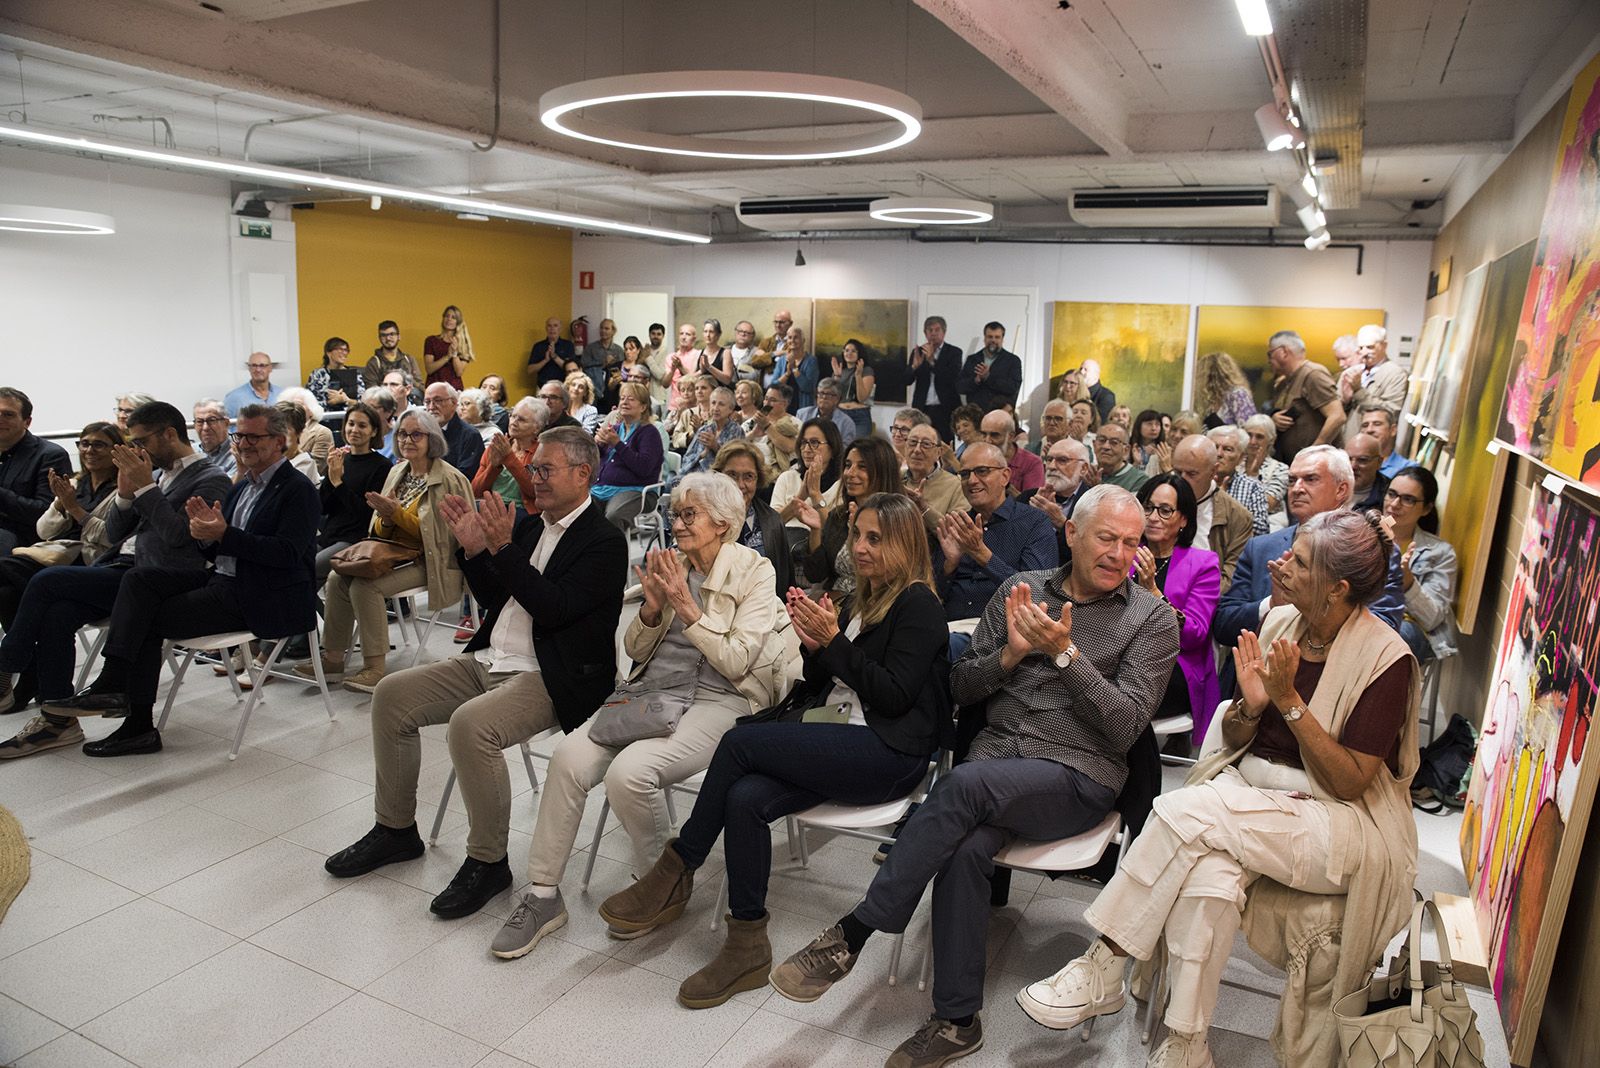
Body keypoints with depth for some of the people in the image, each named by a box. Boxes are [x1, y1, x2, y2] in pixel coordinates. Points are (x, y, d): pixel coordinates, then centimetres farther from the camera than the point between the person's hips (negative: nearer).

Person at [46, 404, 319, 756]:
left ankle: (139, 724, -4)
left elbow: (288, 553, -20)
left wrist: (224, 535, -24)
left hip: (261, 600, -8)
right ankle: (112, 683, -18)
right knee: (139, 579, -11)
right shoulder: (243, 485, 19)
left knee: (151, 618, -12)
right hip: (222, 580, 8)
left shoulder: (298, 489, -8)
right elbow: (218, 552, 17)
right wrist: (207, 531, -6)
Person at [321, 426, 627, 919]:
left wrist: (502, 548, -24)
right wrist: (474, 549, -1)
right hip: (490, 660, 9)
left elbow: (554, 609, -22)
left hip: (549, 678, -9)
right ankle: (395, 829, 17)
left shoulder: (605, 542, -11)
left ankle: (488, 861, -11)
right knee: (391, 695, 1)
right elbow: (494, 598, 15)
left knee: (470, 725, -31)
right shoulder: (529, 524, 12)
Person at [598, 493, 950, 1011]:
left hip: (888, 754, -7)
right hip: (839, 745, 7)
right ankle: (747, 949, -13)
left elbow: (894, 696, -14)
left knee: (740, 741, -22)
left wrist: (833, 640, -14)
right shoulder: (860, 601, 19)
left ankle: (676, 872, -6)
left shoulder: (917, 604, -4)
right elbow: (817, 688, 18)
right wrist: (813, 644, -2)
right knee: (744, 799, -22)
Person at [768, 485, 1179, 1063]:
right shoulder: (1020, 589, 10)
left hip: (1079, 777, -3)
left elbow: (1125, 726, -7)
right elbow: (961, 687, 11)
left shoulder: (1152, 618, 2)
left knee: (965, 784, -32)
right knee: (966, 848, -29)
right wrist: (1009, 654, -9)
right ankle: (957, 1021, -11)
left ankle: (850, 935, -21)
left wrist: (1065, 653, -17)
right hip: (996, 755, 3)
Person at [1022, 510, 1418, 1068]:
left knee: (1188, 808, -30)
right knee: (1208, 876, -31)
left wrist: (1290, 701, -22)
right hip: (1247, 794, 5)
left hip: (1336, 824, -4)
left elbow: (1350, 783, -14)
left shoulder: (1384, 659, -13)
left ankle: (1102, 968, -19)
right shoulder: (1279, 622, 4)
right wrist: (1250, 705, -13)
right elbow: (1234, 741, 9)